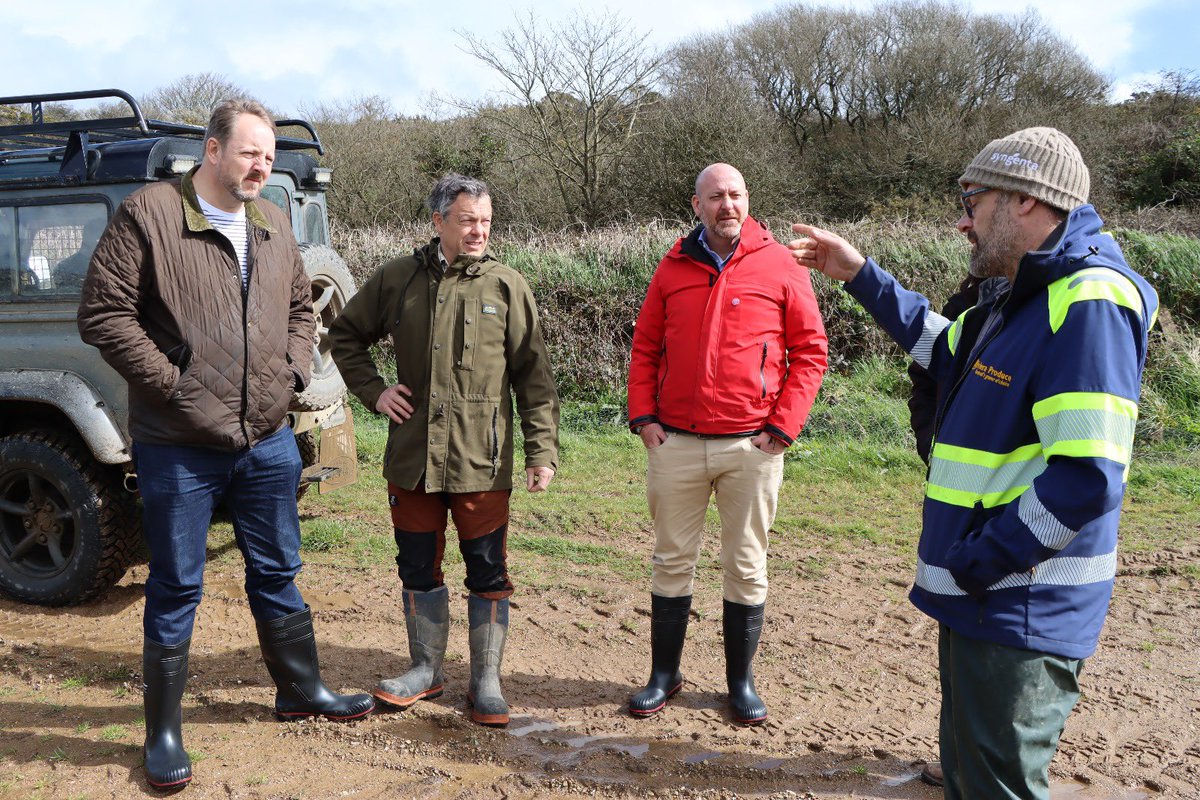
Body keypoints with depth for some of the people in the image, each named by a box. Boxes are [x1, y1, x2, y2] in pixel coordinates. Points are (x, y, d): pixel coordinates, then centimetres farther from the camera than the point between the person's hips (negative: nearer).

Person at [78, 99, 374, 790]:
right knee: (176, 587, 6)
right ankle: (164, 732, 22)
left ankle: (301, 690, 35)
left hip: (267, 441, 5)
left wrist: (294, 371, 6)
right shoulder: (149, 214, -10)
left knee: (278, 572, 17)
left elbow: (300, 306, 21)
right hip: (179, 447, -5)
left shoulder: (274, 226, 10)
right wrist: (167, 382, -15)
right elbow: (104, 312, -13)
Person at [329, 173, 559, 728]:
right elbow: (346, 334, 20)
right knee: (418, 568, 13)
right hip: (412, 456, 3)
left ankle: (486, 680, 20)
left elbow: (534, 376, 0)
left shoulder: (507, 286, 0)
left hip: (482, 460, -2)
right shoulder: (397, 279, 6)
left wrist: (542, 451, -5)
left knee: (487, 572, 5)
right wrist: (372, 390, 5)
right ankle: (427, 670, 31)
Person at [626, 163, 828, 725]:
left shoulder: (780, 266, -2)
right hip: (675, 443, 2)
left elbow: (810, 350, 0)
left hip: (751, 446, -2)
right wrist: (642, 415, 1)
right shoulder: (673, 268, 6)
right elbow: (645, 347, 11)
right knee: (672, 561, 11)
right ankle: (664, 675, 26)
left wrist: (784, 425, -6)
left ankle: (741, 682, 24)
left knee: (746, 567, 9)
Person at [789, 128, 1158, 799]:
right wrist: (860, 275, 26)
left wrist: (971, 565, -20)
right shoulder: (1022, 302, 11)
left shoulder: (1089, 303, -21)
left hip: (1021, 612, -10)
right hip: (980, 595, 10)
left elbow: (1086, 479, -29)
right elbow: (941, 348, 31)